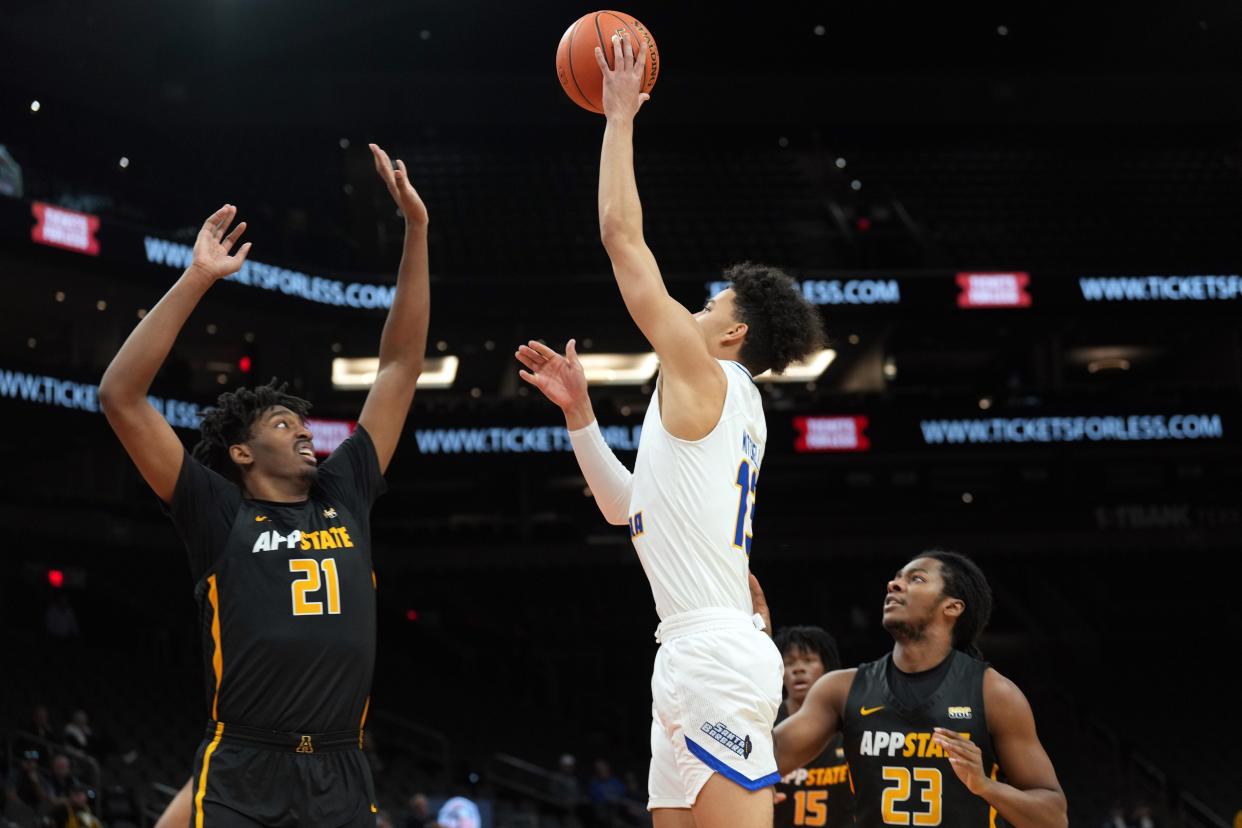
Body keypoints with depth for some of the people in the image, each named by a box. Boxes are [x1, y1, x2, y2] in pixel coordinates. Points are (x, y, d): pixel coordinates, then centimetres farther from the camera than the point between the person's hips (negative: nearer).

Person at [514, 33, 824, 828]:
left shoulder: (706, 377, -3)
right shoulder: (734, 409, 23)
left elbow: (623, 234, -2)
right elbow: (628, 507, 32)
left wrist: (620, 115, 6)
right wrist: (578, 411, 28)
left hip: (714, 651, -10)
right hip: (697, 655, 10)